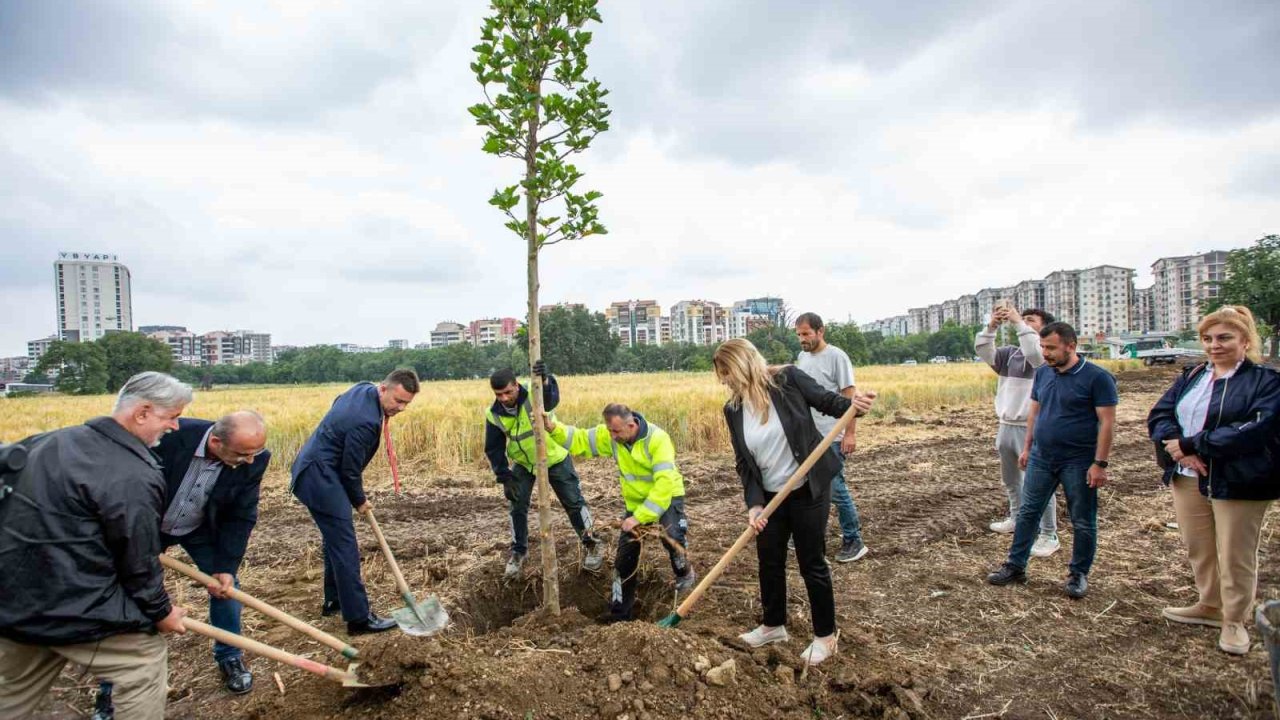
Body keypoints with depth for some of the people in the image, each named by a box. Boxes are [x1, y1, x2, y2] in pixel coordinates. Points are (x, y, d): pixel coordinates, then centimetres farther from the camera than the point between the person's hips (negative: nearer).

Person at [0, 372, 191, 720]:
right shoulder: (135, 477, -22)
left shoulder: (51, 441, 6)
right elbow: (138, 561, -15)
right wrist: (161, 611, 2)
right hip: (73, 607, -9)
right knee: (147, 661, 8)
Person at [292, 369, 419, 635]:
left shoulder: (364, 388, 1)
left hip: (315, 469, 11)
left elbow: (338, 402, 24)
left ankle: (334, 600, 33)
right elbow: (350, 470, -18)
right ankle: (359, 618, -7)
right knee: (345, 545, -10)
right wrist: (359, 501, 1)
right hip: (320, 478, -11)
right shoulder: (365, 421, -28)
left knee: (336, 538, 20)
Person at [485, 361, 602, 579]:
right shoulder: (494, 414, -18)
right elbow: (494, 449, -7)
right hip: (522, 464, 3)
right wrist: (504, 477, -13)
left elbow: (552, 398, -56)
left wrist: (545, 381, -77)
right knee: (517, 507, 5)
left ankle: (591, 545, 22)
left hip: (555, 458, -3)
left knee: (573, 502, 3)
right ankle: (518, 551, 27)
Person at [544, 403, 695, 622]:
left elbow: (664, 483, -36)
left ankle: (684, 573, 7)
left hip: (666, 496, -5)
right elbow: (579, 440, -8)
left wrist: (640, 517, -36)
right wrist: (553, 428, -28)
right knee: (625, 556, 5)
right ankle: (620, 610, 20)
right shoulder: (609, 435, -15)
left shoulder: (657, 439, -31)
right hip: (635, 501, 5)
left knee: (672, 536, -28)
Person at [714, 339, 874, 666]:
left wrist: (852, 404, -28)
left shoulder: (788, 379, -17)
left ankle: (825, 635, 26)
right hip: (770, 496, 5)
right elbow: (743, 463, -3)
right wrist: (754, 503, -13)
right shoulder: (733, 410, -4)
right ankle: (774, 625, 38)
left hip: (808, 491, -5)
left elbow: (826, 401, -6)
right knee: (769, 561, 16)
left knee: (812, 563, 6)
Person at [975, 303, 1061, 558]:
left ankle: (1048, 536, 5)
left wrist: (1018, 323, -24)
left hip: (1033, 429, -7)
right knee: (1010, 479, 22)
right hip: (1006, 426, 7)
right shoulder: (1010, 353, 10)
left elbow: (1034, 353, -30)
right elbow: (983, 350, -1)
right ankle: (1017, 518, 41)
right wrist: (992, 325, -14)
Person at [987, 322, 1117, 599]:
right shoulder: (1043, 373, 5)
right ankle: (1015, 566, 18)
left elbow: (1107, 422, -14)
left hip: (1078, 462, -5)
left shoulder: (1097, 377, -12)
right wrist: (1027, 447, 13)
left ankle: (1079, 574, 24)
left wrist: (1100, 463, -16)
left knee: (1083, 522, 8)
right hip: (1041, 458, 5)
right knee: (1028, 513, 8)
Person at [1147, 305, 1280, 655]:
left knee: (1235, 556, 6)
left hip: (1238, 483, -5)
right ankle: (1210, 606, 34)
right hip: (1188, 479, 5)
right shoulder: (1191, 377, 11)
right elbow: (1159, 414, 2)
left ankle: (1234, 621, 22)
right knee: (1198, 550, 16)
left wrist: (1191, 444, -21)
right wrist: (1179, 448, -17)